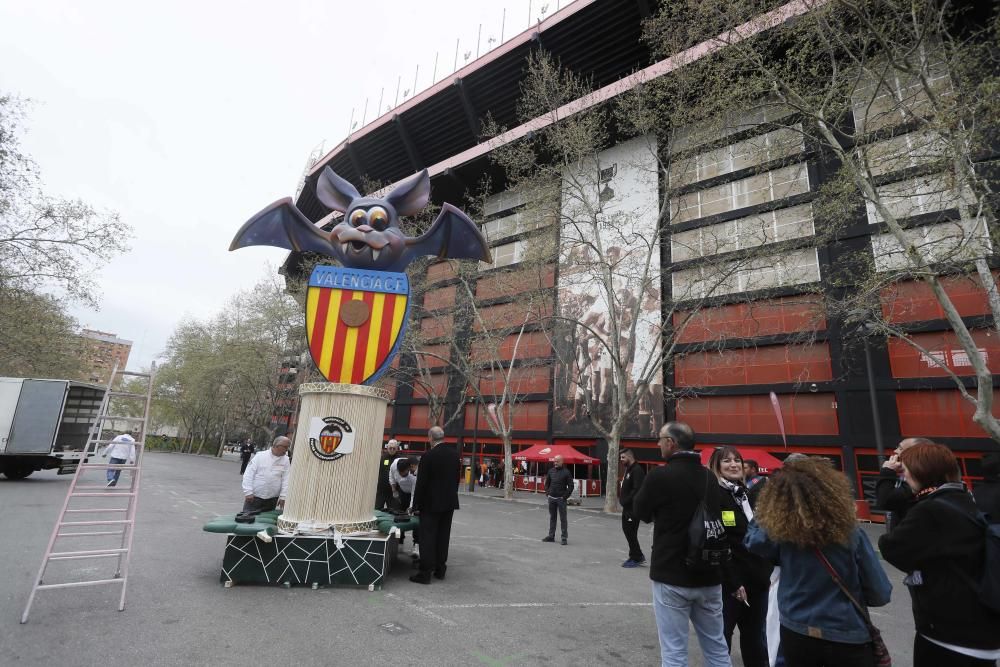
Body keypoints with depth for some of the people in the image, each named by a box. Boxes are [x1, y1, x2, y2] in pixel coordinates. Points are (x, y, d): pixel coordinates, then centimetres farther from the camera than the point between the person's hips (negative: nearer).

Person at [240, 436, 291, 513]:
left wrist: (283, 497, -4)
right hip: (254, 497, -2)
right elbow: (248, 474, -3)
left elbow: (286, 479, 2)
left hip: (271, 500, 2)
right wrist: (248, 492, -10)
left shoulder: (286, 460, 3)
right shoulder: (260, 456, -3)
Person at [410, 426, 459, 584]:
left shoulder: (429, 456, -17)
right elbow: (456, 478, 8)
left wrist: (416, 506, -6)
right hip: (449, 502, 6)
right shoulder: (454, 454, 1)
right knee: (443, 537, 14)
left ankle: (425, 573, 6)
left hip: (432, 503, -6)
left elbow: (421, 483, -14)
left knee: (428, 537, 2)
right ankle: (440, 569, 23)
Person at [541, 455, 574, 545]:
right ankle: (551, 536, 20)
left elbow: (571, 486, -7)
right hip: (551, 498, 5)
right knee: (552, 518, 12)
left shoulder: (566, 472, -7)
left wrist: (565, 496, -11)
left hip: (561, 499, -5)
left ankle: (564, 537, 7)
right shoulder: (551, 471, 7)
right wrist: (547, 493, 6)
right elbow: (547, 483, 17)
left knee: (563, 518, 1)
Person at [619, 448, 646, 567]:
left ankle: (636, 558, 11)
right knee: (627, 531, 15)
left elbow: (637, 489, -25)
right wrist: (622, 498, 9)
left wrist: (626, 501, -20)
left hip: (633, 508, -10)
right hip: (627, 507, 10)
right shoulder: (628, 470, 16)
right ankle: (637, 555, 27)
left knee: (631, 533, -2)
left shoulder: (637, 470, -17)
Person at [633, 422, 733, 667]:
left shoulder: (660, 475, -17)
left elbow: (640, 512, -2)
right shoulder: (710, 477, 3)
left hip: (672, 576, -6)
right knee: (717, 647, 19)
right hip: (709, 575, 6)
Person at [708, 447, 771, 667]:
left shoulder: (748, 496, 11)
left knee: (756, 641, 18)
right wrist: (733, 582, -17)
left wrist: (766, 572, 10)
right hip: (729, 583, -7)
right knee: (721, 638, 5)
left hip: (757, 581, 7)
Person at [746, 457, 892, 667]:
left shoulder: (780, 534, -15)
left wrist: (764, 514, 10)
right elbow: (880, 594, -9)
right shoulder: (851, 534, -18)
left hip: (795, 634, 2)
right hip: (847, 639, -1)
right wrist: (852, 594, 10)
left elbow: (753, 540, 6)